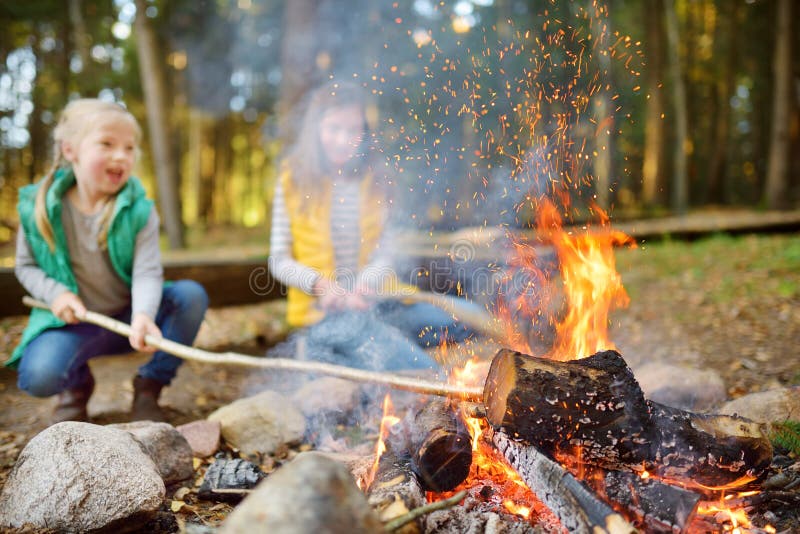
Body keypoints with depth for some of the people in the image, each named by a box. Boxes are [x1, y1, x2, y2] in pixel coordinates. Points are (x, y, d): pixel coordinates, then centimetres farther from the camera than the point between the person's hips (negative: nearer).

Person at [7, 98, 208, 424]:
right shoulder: (38, 207, -9)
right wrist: (55, 293, -17)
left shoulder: (139, 210, -11)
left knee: (191, 295, -23)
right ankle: (78, 383, 11)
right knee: (38, 377, -31)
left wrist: (143, 315, -41)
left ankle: (148, 387, -3)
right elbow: (26, 266, 3)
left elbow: (147, 272, -20)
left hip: (127, 318, 2)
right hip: (72, 322, -1)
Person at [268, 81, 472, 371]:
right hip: (325, 312, -5)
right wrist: (321, 285, -17)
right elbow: (279, 260, 0)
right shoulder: (293, 182, 3)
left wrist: (363, 287, -16)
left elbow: (384, 254, 5)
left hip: (376, 302, 5)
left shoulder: (374, 183, 10)